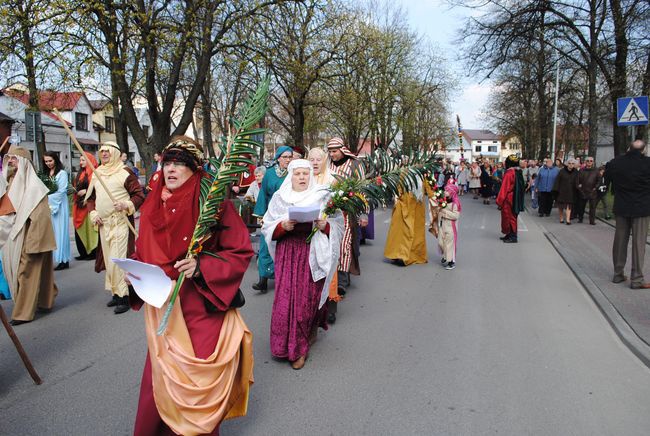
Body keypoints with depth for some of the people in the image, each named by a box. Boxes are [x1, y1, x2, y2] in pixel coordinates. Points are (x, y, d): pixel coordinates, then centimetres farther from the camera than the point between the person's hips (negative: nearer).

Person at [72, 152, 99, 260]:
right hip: (79, 205, 8)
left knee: (89, 228, -5)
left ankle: (93, 252, 2)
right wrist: (75, 189, 7)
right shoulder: (80, 173, 19)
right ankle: (83, 253, 12)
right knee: (79, 229, 6)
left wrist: (85, 191, -15)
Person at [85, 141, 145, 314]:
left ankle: (123, 296, -4)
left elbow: (139, 195, -7)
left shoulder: (124, 172, -5)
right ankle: (116, 293, 22)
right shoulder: (97, 173, 14)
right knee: (108, 259, 11)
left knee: (117, 260, -10)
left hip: (121, 222, -7)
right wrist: (93, 213, 5)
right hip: (103, 223, 7)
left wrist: (127, 205, -23)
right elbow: (90, 197, 20)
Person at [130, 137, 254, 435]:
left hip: (204, 310, -4)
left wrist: (202, 266, -22)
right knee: (162, 381, 10)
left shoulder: (214, 203, -10)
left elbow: (241, 253, -10)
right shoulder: (152, 207, 5)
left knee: (199, 381, 4)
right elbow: (143, 253, 17)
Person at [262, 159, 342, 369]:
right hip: (287, 254, 1)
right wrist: (283, 226, -14)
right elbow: (268, 227, 5)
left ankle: (299, 347, 21)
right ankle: (286, 345, 23)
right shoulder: (279, 198, 7)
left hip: (313, 254, -1)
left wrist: (326, 225, -17)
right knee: (285, 300, 0)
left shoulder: (323, 197, 3)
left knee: (307, 299, 1)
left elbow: (338, 225, 3)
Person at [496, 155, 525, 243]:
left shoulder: (509, 173, -19)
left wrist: (499, 201, -13)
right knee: (512, 217, 15)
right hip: (516, 200, 9)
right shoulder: (519, 172, 7)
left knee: (509, 217, -1)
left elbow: (504, 188, -19)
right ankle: (510, 235, 24)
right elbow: (522, 187, 14)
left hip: (509, 200, -9)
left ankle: (512, 237, 3)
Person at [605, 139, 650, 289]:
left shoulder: (614, 163, -4)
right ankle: (636, 279, 4)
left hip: (621, 208, 4)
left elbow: (607, 179, 9)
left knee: (620, 240, 12)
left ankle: (618, 274, 19)